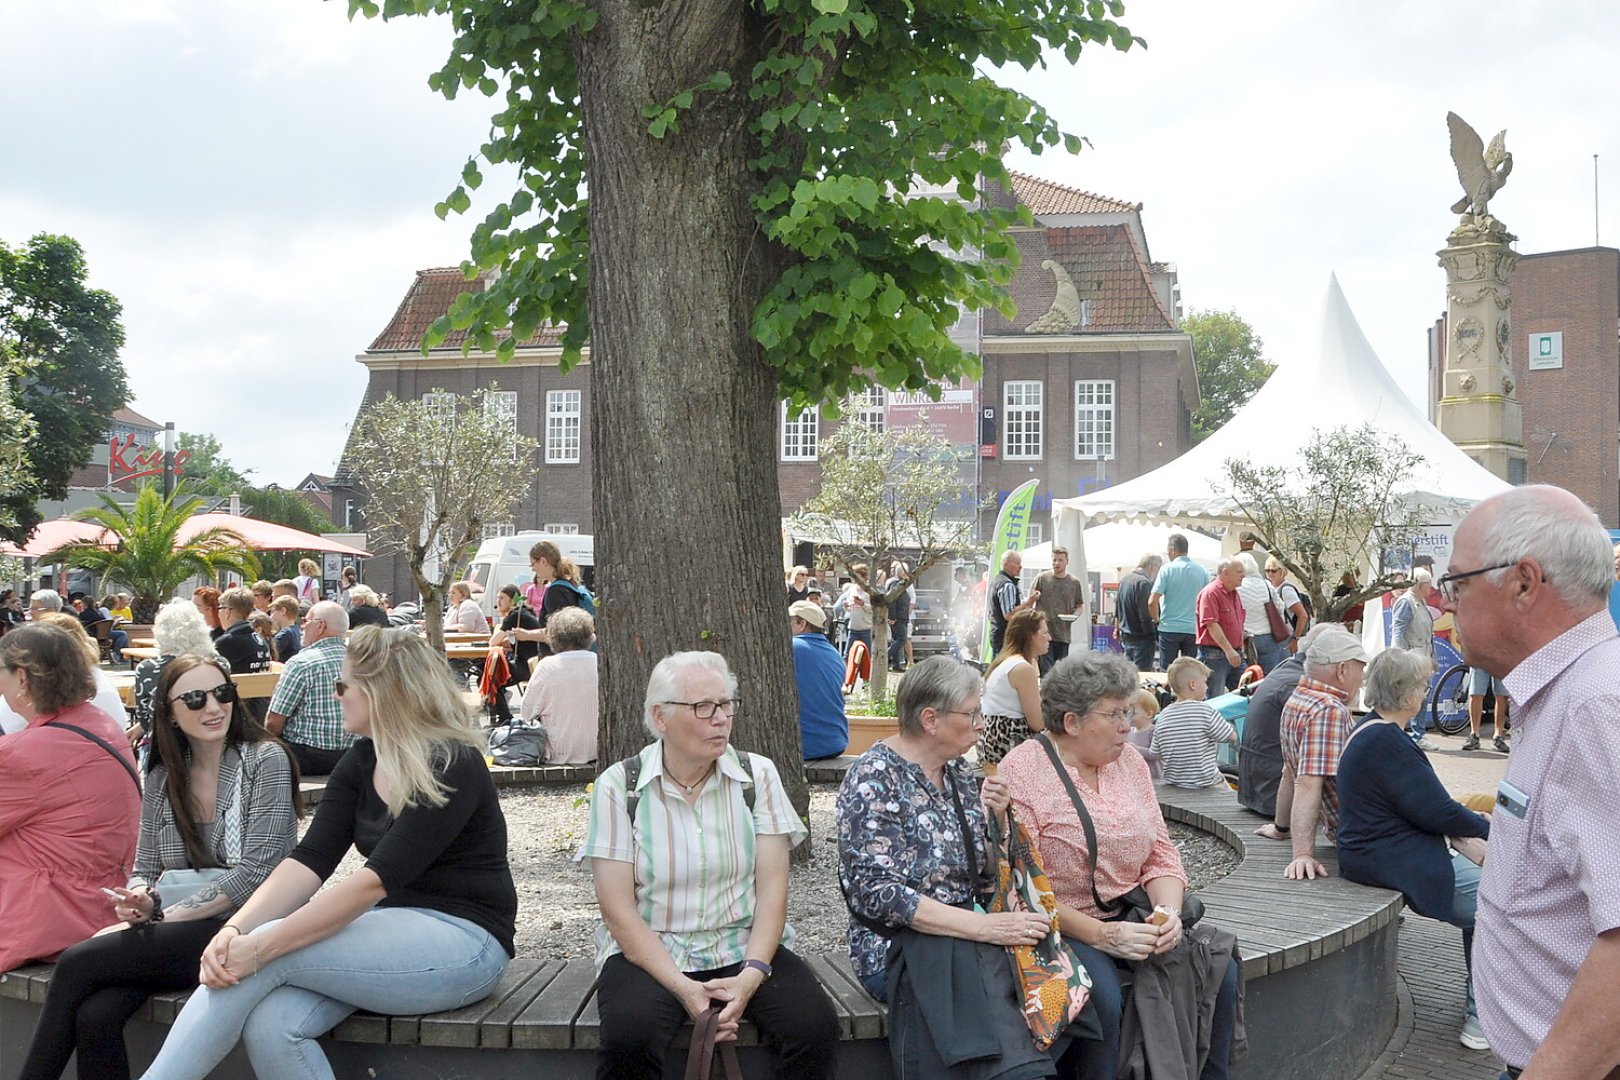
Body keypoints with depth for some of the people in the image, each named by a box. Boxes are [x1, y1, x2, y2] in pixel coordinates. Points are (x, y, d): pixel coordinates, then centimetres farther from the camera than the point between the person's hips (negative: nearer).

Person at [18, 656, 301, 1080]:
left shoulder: (265, 760, -6)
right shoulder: (161, 778, 12)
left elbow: (256, 869, -13)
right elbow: (145, 869, 15)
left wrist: (166, 914, -13)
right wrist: (139, 899, -9)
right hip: (178, 932, 5)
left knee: (77, 962, -19)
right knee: (94, 1016, -25)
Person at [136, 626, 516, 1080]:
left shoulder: (452, 765, -15)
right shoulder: (361, 762, 8)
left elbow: (377, 878, -23)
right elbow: (310, 860, -2)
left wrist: (262, 947, -27)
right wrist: (234, 929, -19)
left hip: (464, 939, -7)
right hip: (393, 928, 7)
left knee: (268, 959, -22)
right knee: (269, 1024, -22)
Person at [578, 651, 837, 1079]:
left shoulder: (758, 775, 2)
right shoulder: (618, 786, -4)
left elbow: (773, 888, -2)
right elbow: (618, 907, -8)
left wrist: (752, 973, -17)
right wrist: (683, 988, -18)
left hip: (745, 950, 2)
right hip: (649, 953, -2)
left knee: (815, 1025, -24)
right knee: (629, 1035, -33)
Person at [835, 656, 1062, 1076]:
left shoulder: (959, 771, 10)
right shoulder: (872, 780, -11)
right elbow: (878, 894, -20)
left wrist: (995, 821, -4)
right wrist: (985, 927, -26)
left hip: (969, 935, 6)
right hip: (898, 947, -6)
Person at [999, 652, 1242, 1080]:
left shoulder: (1129, 760, 10)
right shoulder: (1021, 772, -11)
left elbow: (1161, 853, 10)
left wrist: (1168, 911, -10)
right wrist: (1100, 934, -22)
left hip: (1129, 917, 6)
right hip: (1059, 928, -6)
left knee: (1220, 969, -14)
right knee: (1103, 994, -32)